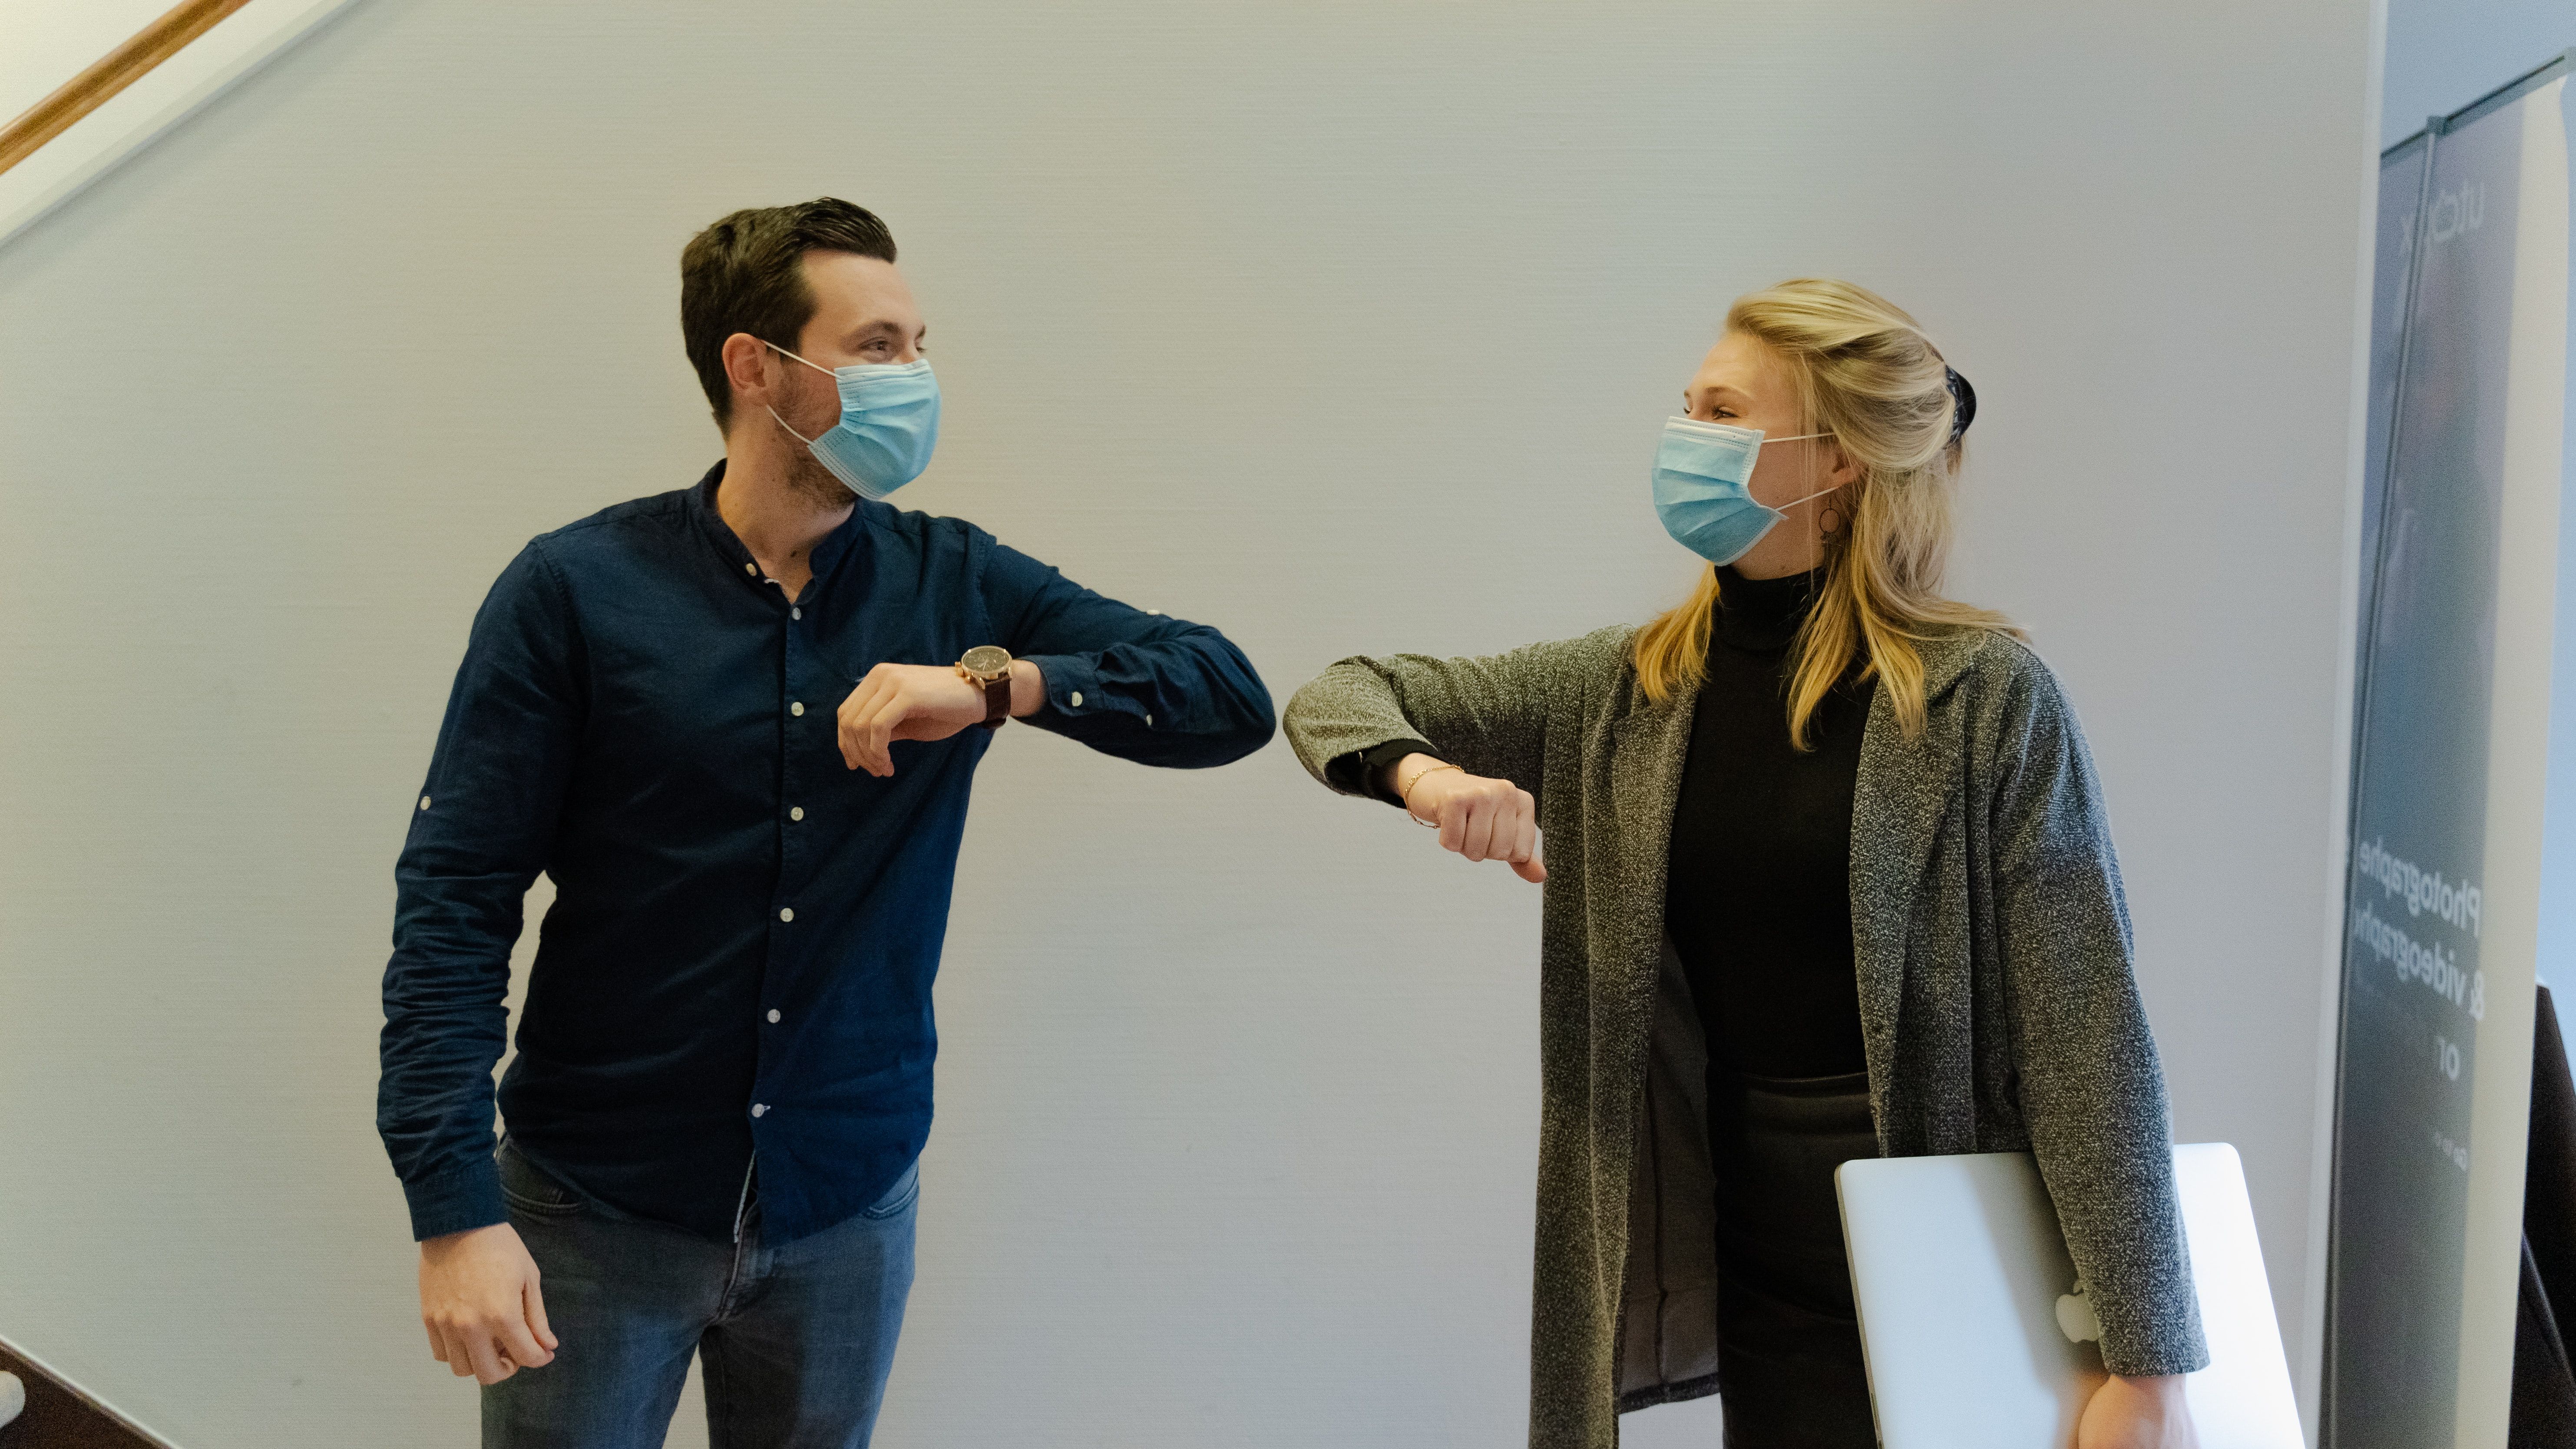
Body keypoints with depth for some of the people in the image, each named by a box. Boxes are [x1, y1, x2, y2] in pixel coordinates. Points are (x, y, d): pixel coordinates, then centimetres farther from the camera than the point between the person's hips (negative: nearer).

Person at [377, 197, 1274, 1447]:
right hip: (598, 1207, -3)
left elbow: (1230, 701, -6)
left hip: (849, 1211, 3)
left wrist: (997, 679, -21)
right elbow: (455, 901, -10)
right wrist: (455, 1209, -18)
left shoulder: (956, 586, 0)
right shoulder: (575, 593, -9)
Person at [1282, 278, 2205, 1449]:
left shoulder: (1980, 700, -12)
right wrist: (1420, 771, -16)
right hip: (1758, 1256, 4)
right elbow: (1340, 699, 8)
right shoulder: (1627, 693, 2)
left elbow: (2086, 1039, -14)